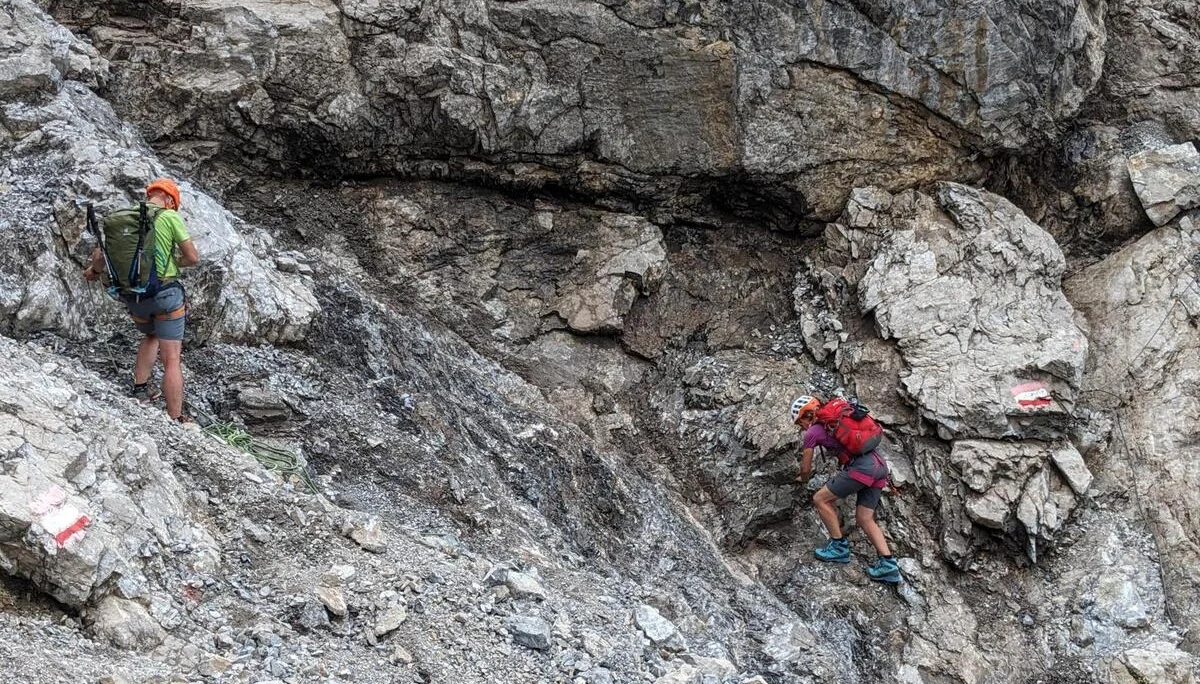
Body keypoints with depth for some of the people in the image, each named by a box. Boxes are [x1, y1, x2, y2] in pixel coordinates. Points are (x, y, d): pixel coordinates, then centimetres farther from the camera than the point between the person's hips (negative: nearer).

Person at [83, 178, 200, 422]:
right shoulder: (170, 217, -7)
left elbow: (101, 255, 10)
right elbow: (193, 257, -8)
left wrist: (94, 270, 32)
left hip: (132, 296, 5)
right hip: (165, 292, -5)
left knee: (151, 337, 34)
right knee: (171, 359, -1)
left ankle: (140, 388, 25)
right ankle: (175, 420, -2)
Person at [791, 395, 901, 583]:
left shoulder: (812, 432, 5)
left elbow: (805, 469, 14)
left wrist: (803, 478, 35)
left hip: (861, 467, -8)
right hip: (879, 464, 8)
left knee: (821, 499, 4)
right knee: (864, 518, 11)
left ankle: (839, 546, 6)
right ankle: (888, 564, -1)